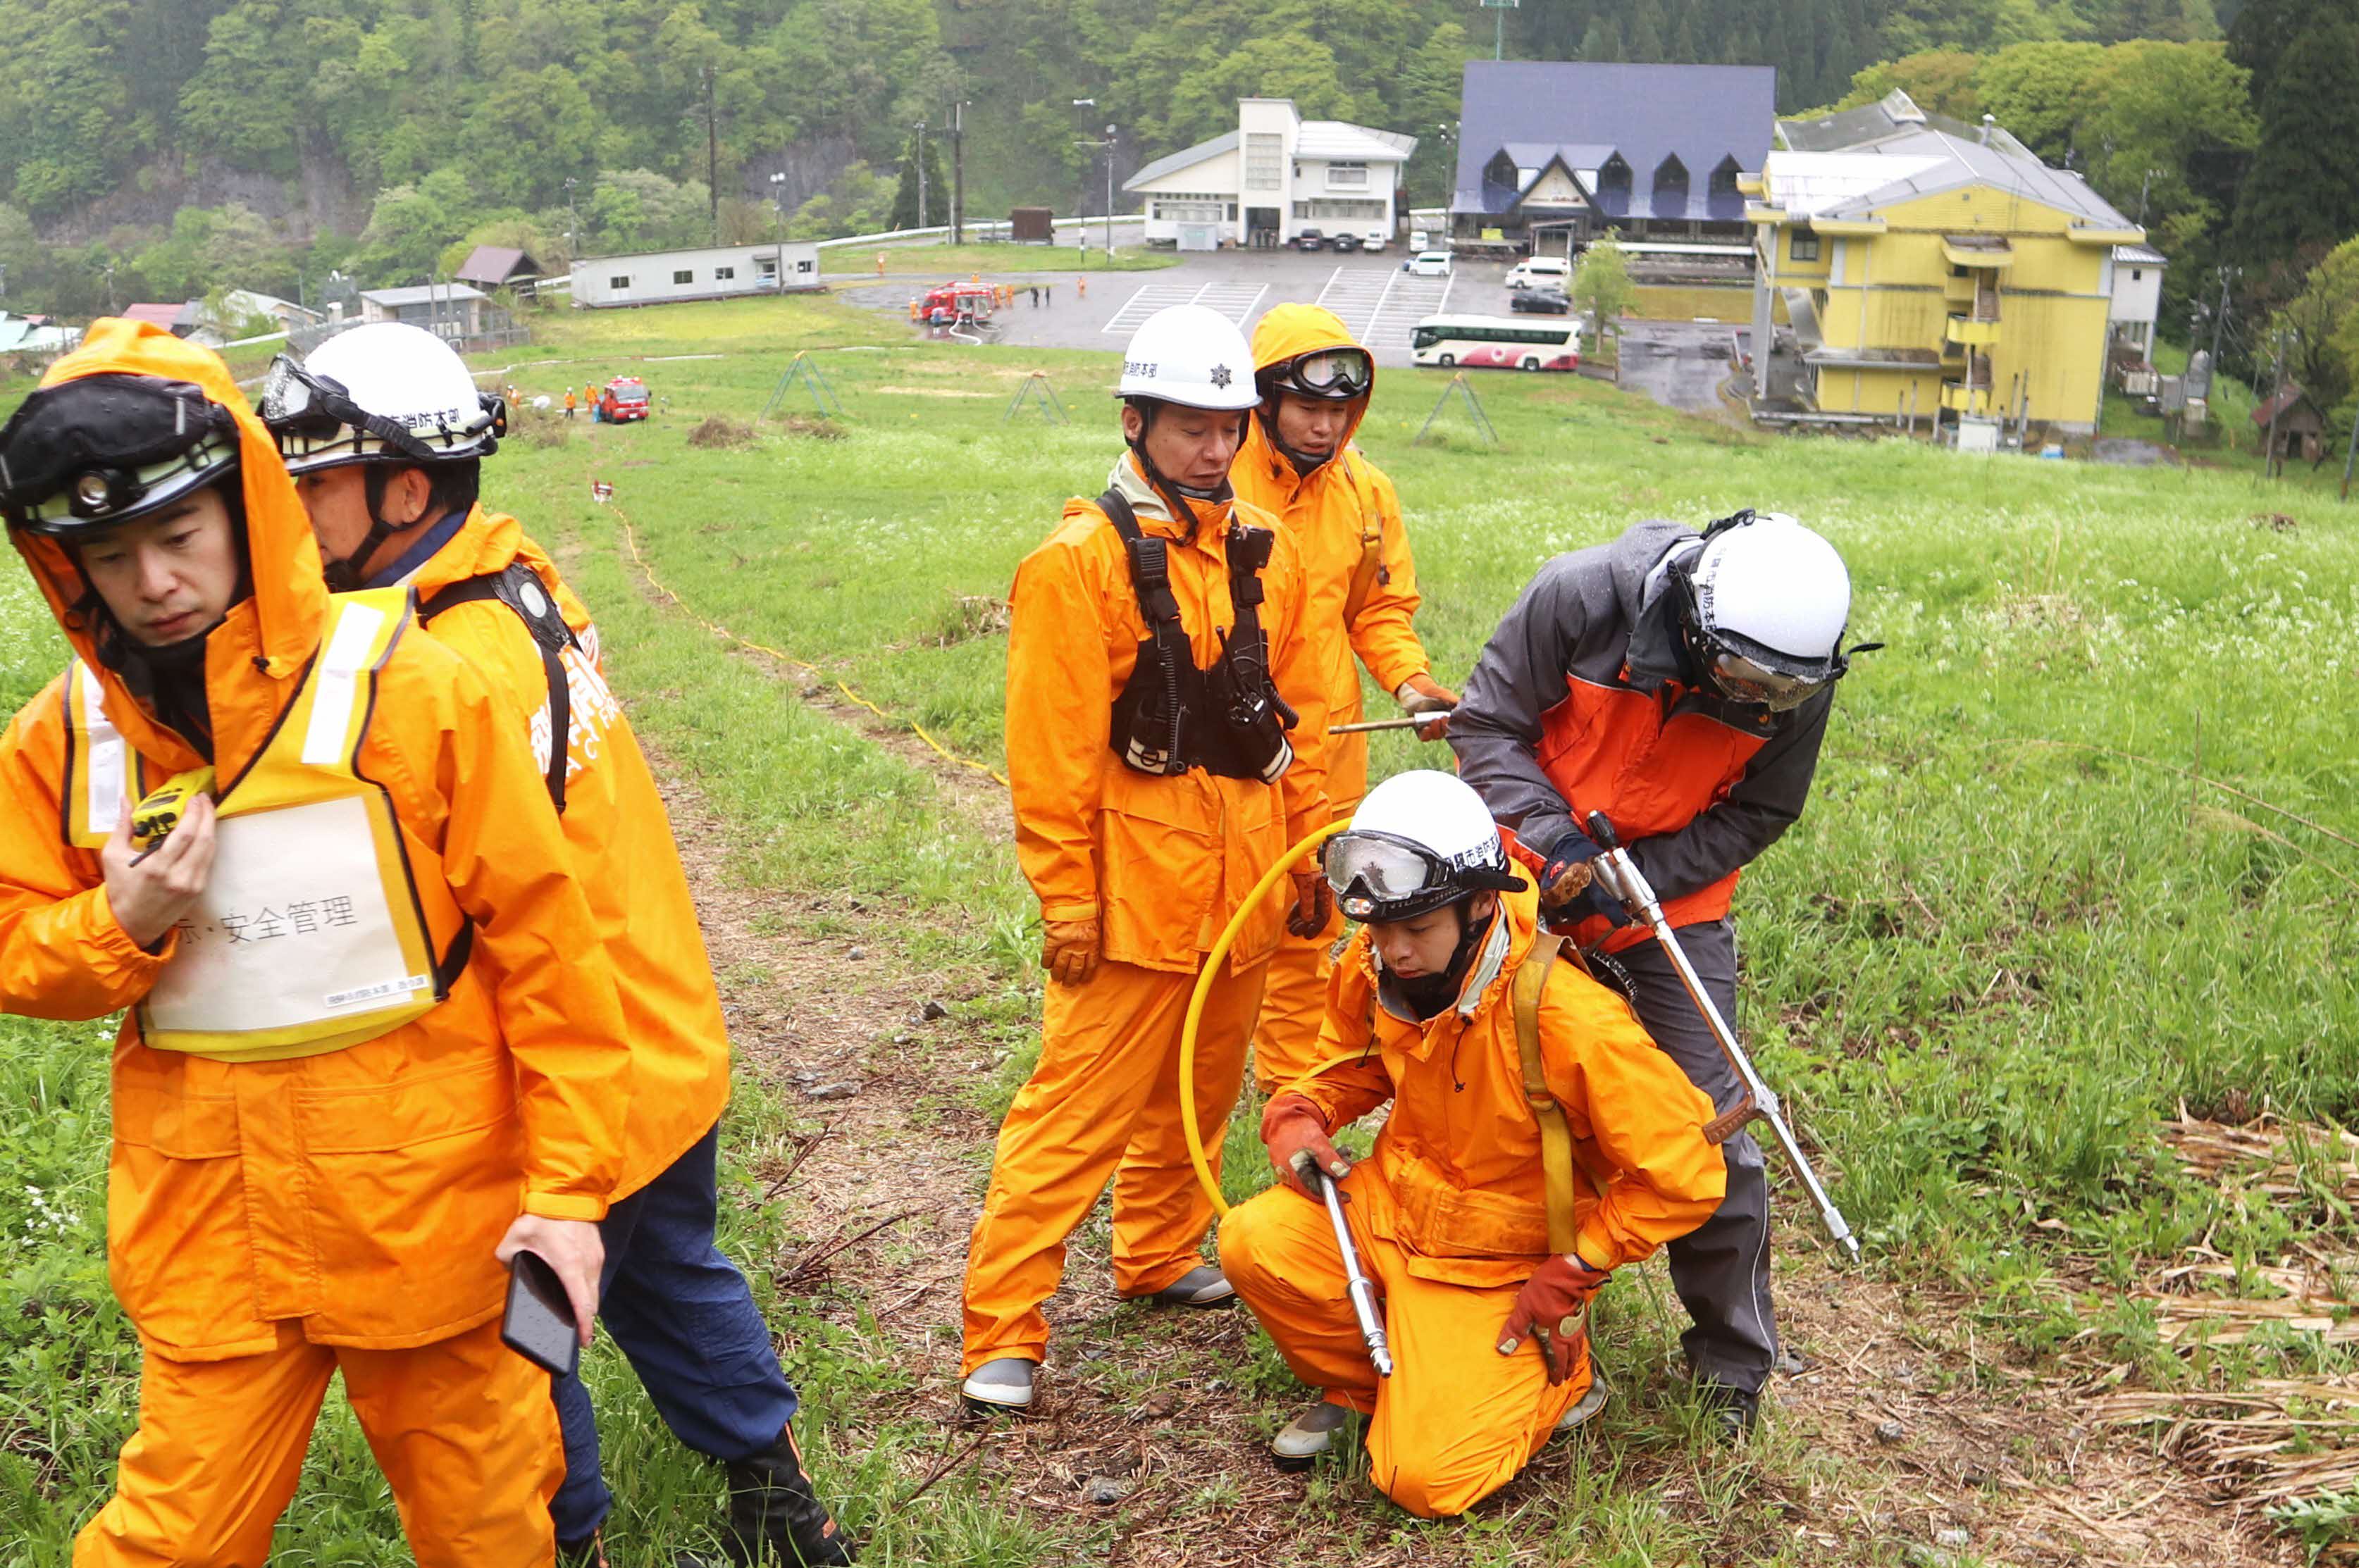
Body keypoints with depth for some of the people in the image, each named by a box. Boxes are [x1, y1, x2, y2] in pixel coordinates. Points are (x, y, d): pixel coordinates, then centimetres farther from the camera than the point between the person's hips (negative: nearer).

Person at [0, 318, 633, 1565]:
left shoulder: (402, 684, -11)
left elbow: (543, 938, -8)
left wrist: (568, 1183, -9)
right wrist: (123, 925, -13)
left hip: (428, 1212, -2)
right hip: (208, 1229, 2)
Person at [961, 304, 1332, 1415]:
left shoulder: (1264, 550, 10)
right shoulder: (1080, 560, -10)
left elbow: (1293, 714, 17)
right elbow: (1051, 751, -12)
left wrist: (1306, 853, 16)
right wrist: (1067, 901, -12)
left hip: (1242, 885, 7)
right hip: (1135, 893, -6)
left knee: (1201, 1092, 18)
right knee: (1080, 1107, -5)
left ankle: (1159, 1258, 37)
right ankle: (1002, 1334, 3)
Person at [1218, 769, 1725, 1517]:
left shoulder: (1568, 1020, -30)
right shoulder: (1371, 972, -11)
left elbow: (1685, 1179, -21)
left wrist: (1569, 1276, -16)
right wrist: (1297, 1117, -9)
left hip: (1504, 1268, -5)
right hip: (1395, 1203, 5)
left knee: (1426, 1477, -16)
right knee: (1254, 1242, -21)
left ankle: (1556, 1380, 15)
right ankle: (1359, 1385, 9)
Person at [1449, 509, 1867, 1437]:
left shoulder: (1798, 685, -19)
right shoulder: (1581, 597, -25)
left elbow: (1756, 817, -7)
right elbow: (1488, 723, -14)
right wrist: (1556, 837, -27)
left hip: (1678, 899, 0)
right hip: (1541, 870, 0)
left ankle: (1733, 1361, 16)